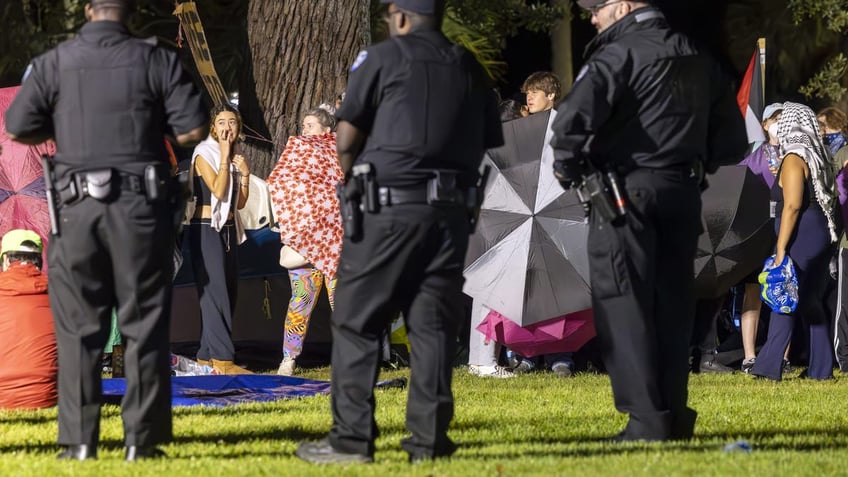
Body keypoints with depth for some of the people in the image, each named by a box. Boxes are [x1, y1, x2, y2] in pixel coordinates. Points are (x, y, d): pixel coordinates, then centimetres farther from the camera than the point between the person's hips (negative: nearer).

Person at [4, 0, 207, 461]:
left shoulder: (53, 63, 2)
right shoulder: (157, 61, 0)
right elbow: (192, 129, -4)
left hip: (78, 205, 1)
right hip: (142, 206, 0)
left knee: (78, 327, 6)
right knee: (144, 326, 5)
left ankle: (79, 441, 3)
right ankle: (141, 440, 4)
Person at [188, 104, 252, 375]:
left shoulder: (234, 158, 14)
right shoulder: (204, 154, -8)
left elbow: (240, 202, 13)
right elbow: (218, 190, -21)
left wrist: (245, 173, 1)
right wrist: (225, 156, -16)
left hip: (229, 229, 8)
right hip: (206, 228, -8)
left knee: (229, 294, 7)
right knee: (215, 293, -12)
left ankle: (207, 355, 12)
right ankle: (222, 358, -17)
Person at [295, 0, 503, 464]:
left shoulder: (385, 58, -1)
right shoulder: (470, 69, 13)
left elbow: (346, 137, -1)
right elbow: (487, 143, 10)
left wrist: (352, 174, 17)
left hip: (390, 209, -5)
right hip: (451, 212, 5)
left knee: (356, 323, 1)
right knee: (432, 324, 8)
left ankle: (351, 438, -3)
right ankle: (429, 438, 4)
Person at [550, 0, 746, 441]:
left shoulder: (620, 53, -9)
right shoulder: (697, 60, 14)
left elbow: (575, 115, -24)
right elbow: (731, 140, 18)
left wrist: (566, 165, -8)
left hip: (626, 193, -7)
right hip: (683, 194, 7)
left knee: (622, 304, -3)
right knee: (672, 303, 13)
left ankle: (646, 421, -8)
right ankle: (675, 416, 13)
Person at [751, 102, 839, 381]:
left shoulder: (794, 158, -11)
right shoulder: (819, 156, 13)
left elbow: (792, 205, -18)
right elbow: (830, 199, 14)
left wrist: (781, 248, -20)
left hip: (802, 234, -8)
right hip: (822, 233, 8)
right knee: (811, 302, 11)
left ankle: (770, 365, -13)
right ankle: (821, 368, 10)